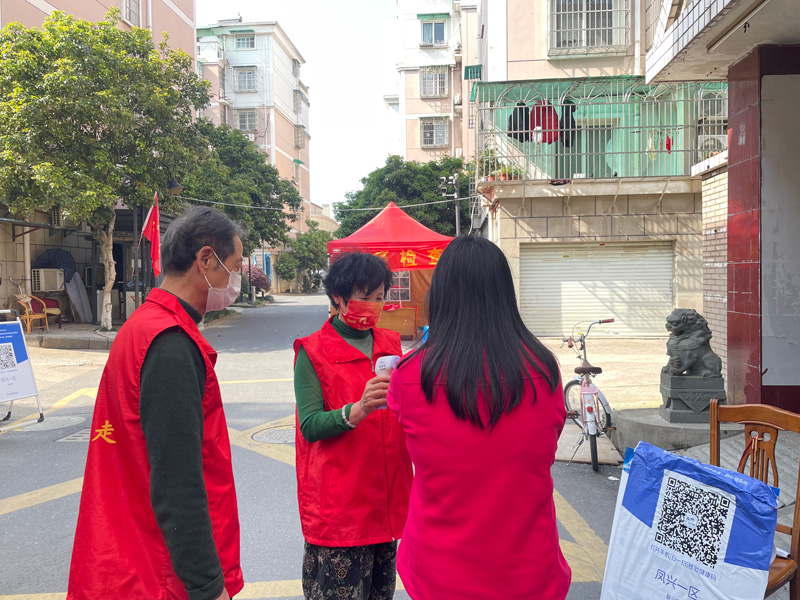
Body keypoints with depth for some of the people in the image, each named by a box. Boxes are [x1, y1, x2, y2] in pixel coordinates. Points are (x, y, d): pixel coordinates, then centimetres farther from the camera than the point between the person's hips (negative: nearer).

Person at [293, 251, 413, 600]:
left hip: (388, 500, 6)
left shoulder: (390, 344, 10)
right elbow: (310, 426, -15)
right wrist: (357, 410, -31)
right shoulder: (313, 352, -6)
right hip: (340, 503, -5)